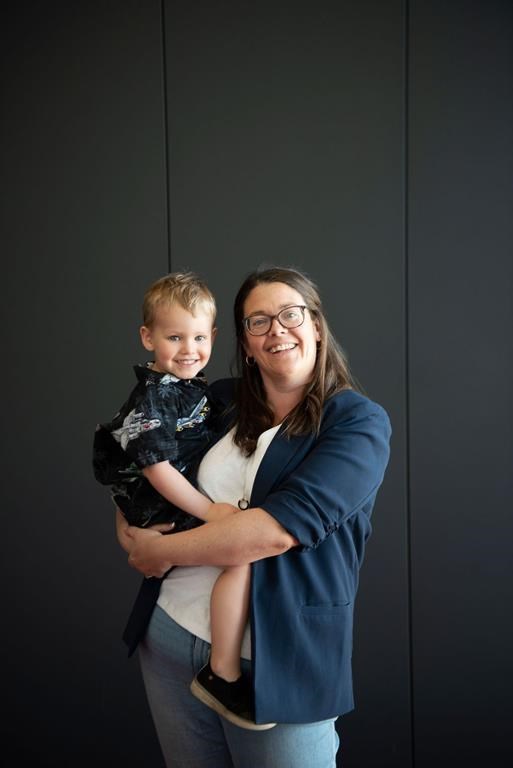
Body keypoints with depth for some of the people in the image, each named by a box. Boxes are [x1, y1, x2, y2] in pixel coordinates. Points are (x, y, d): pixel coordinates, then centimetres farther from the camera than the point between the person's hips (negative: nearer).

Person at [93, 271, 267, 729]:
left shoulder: (194, 384, 11)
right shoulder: (151, 399, -16)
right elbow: (156, 469, -21)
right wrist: (208, 511, -23)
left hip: (196, 505, 10)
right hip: (165, 517, -10)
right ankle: (224, 675, -18)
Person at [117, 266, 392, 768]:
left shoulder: (360, 423, -10)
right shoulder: (220, 401, 4)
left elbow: (282, 526, -22)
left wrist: (162, 551, -14)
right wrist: (129, 530, -4)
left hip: (282, 661, -4)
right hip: (169, 633, 5)